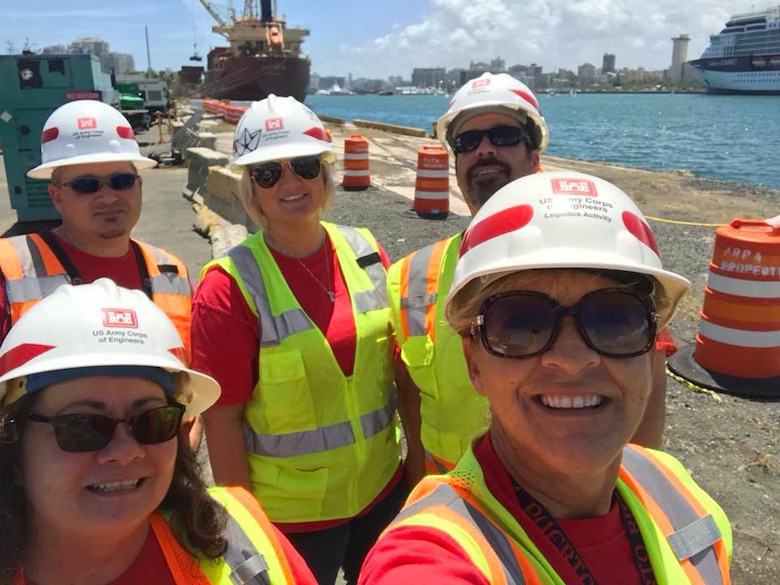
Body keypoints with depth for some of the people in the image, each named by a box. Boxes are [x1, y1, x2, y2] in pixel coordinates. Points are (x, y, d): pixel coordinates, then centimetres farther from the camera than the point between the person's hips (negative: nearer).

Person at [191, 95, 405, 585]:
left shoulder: (365, 251, -4)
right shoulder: (230, 285, -16)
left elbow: (398, 363, 5)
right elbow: (222, 417, -13)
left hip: (383, 489, 4)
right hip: (289, 514, -4)